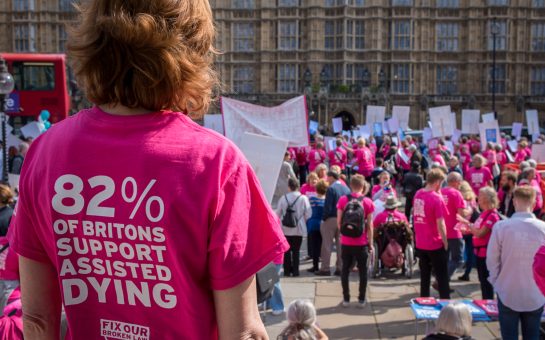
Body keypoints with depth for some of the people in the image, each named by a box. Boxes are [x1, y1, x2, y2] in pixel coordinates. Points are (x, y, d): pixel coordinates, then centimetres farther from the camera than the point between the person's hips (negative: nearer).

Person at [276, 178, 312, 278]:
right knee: (296, 251, 7)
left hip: (285, 228, 1)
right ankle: (295, 271, 7)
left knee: (287, 250, 11)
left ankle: (287, 270, 13)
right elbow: (308, 214, -9)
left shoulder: (283, 198, -6)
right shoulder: (303, 198, -10)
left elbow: (278, 213, 0)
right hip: (298, 228, -1)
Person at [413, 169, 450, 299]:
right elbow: (440, 224, -18)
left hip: (420, 244, 6)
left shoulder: (418, 194, 2)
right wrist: (445, 243, -8)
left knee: (424, 276, 16)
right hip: (435, 244, -6)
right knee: (442, 277, 5)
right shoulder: (437, 198, -18)